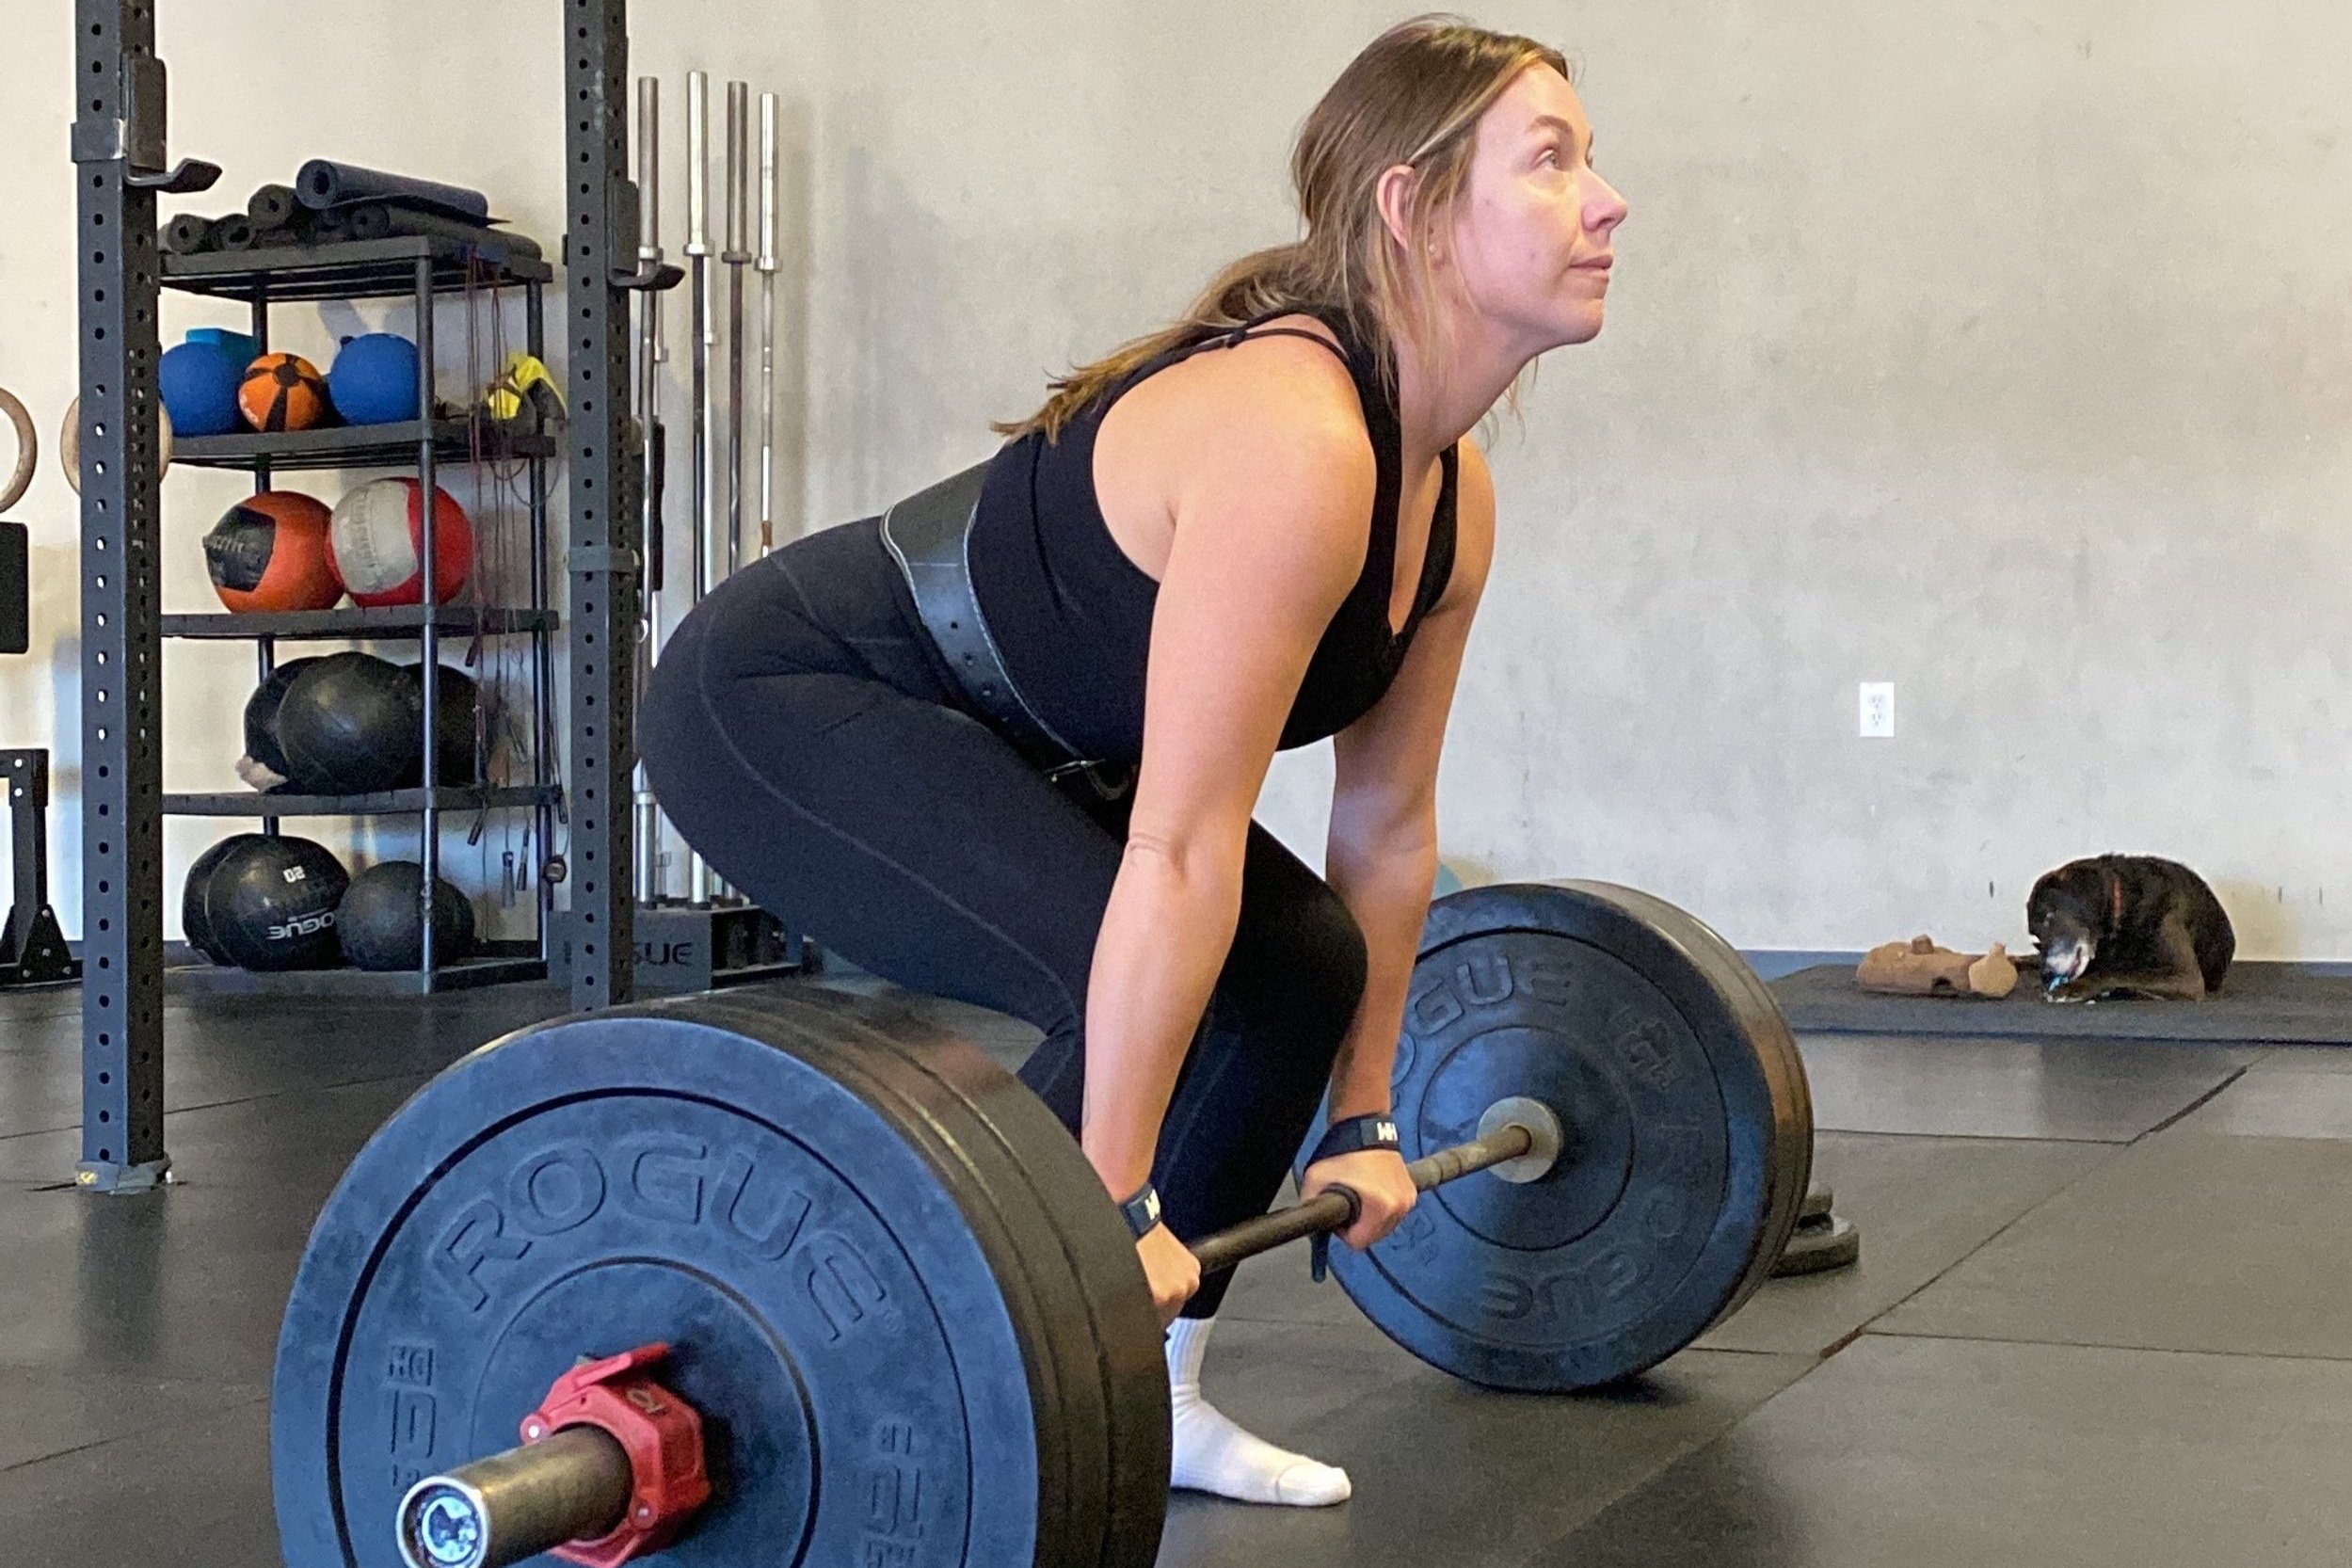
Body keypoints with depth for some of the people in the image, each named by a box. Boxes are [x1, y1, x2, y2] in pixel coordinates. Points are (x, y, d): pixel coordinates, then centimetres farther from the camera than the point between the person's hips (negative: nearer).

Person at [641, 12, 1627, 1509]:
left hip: (983, 728, 10)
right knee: (1129, 995, -26)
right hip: (788, 702, -10)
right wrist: (1111, 1206, -29)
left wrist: (1362, 1120, 11)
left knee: (1299, 965, 6)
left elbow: (1390, 822, 6)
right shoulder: (1293, 446, -32)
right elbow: (1178, 851, -32)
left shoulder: (1453, 489, -2)